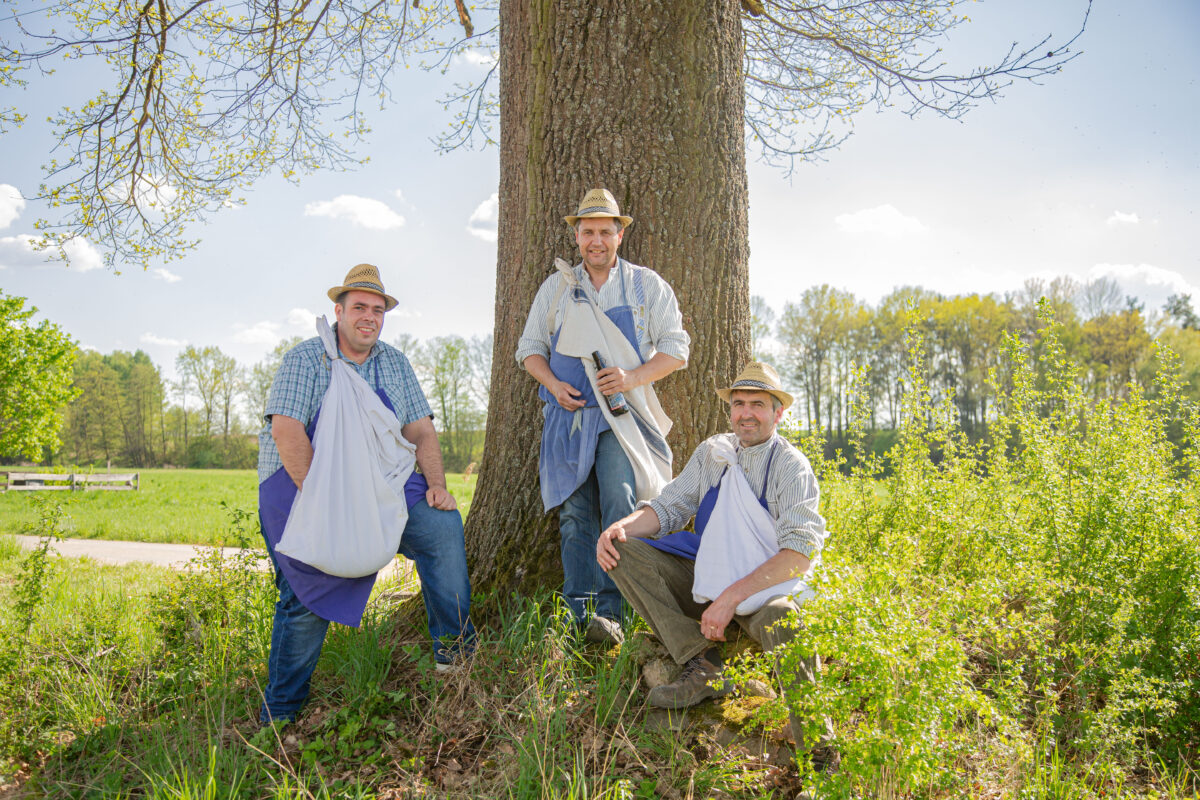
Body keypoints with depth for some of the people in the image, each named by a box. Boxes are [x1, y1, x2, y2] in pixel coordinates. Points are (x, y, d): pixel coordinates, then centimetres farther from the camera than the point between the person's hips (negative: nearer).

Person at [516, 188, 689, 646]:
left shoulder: (648, 286, 11)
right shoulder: (556, 287, 17)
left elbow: (675, 348, 7)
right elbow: (530, 347, 19)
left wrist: (633, 377, -11)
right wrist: (554, 384, -2)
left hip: (622, 415, -2)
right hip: (568, 413, 2)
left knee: (619, 501, -19)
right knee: (574, 512, -3)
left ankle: (610, 611, -19)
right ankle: (579, 610, 0)